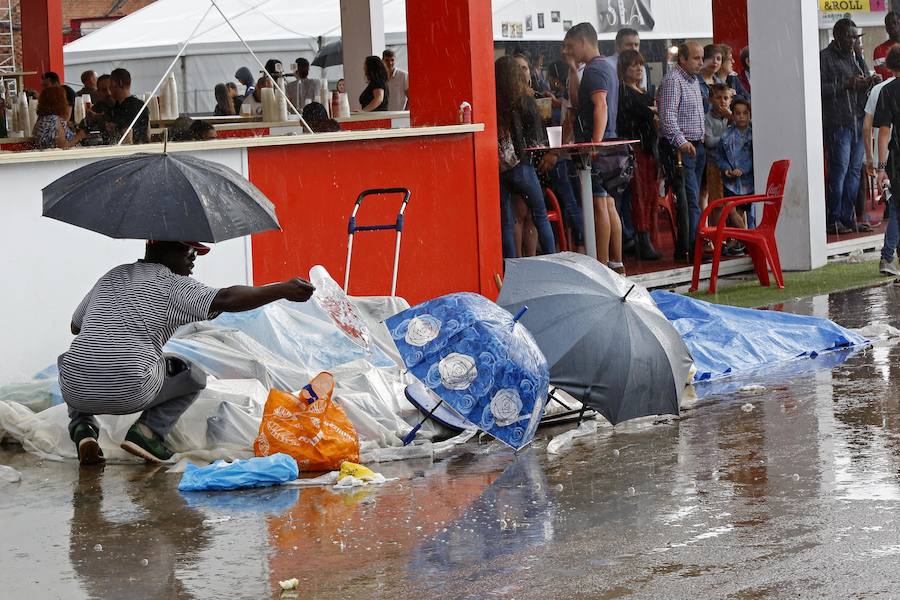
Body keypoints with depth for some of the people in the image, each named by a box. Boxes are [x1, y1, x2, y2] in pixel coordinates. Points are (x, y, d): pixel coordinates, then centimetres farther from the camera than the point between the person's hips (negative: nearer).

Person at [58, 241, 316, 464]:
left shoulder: (112, 276, 22)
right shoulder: (172, 284, 2)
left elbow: (76, 326, 32)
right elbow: (225, 299, -13)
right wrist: (283, 290, -12)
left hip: (75, 392, 4)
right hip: (129, 394, -4)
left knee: (69, 360, 40)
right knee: (194, 375, 21)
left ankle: (82, 426, 13)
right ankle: (148, 430, 0)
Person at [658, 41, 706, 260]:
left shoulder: (694, 79, 18)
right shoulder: (673, 80, -12)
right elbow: (667, 116, -22)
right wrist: (681, 142, -32)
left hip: (696, 146, 9)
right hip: (678, 149, -9)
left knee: (691, 200, 9)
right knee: (690, 200, -13)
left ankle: (683, 248, 13)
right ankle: (694, 248, -16)